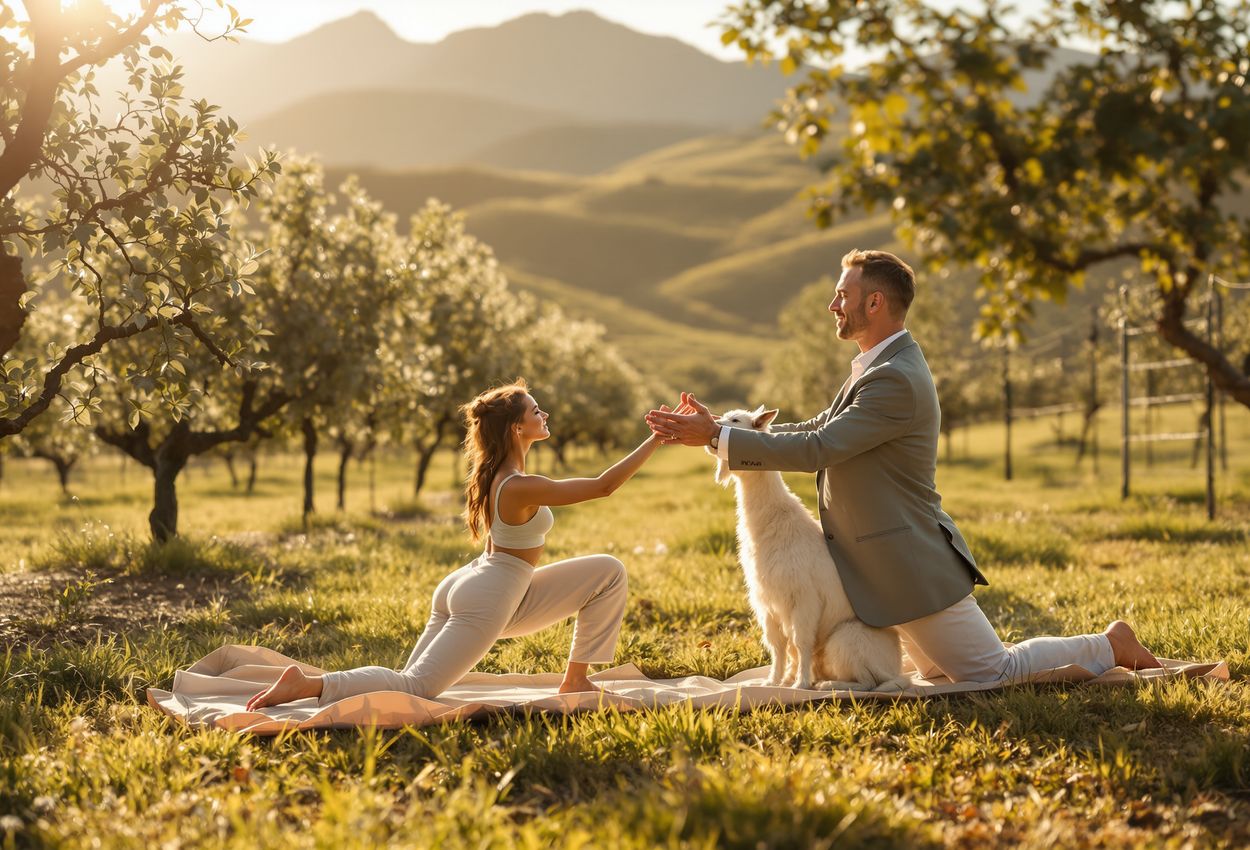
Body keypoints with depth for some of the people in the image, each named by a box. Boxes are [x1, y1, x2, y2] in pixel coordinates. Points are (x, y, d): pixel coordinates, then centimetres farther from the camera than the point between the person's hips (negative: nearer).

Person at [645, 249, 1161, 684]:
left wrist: (716, 438, -24)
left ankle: (1109, 646, 15)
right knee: (941, 673, 24)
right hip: (889, 566, 10)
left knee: (993, 672, -1)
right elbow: (818, 429, 13)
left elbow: (817, 449, -28)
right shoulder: (881, 369, 11)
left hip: (914, 567, -10)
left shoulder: (896, 379, -23)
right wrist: (723, 427, 5)